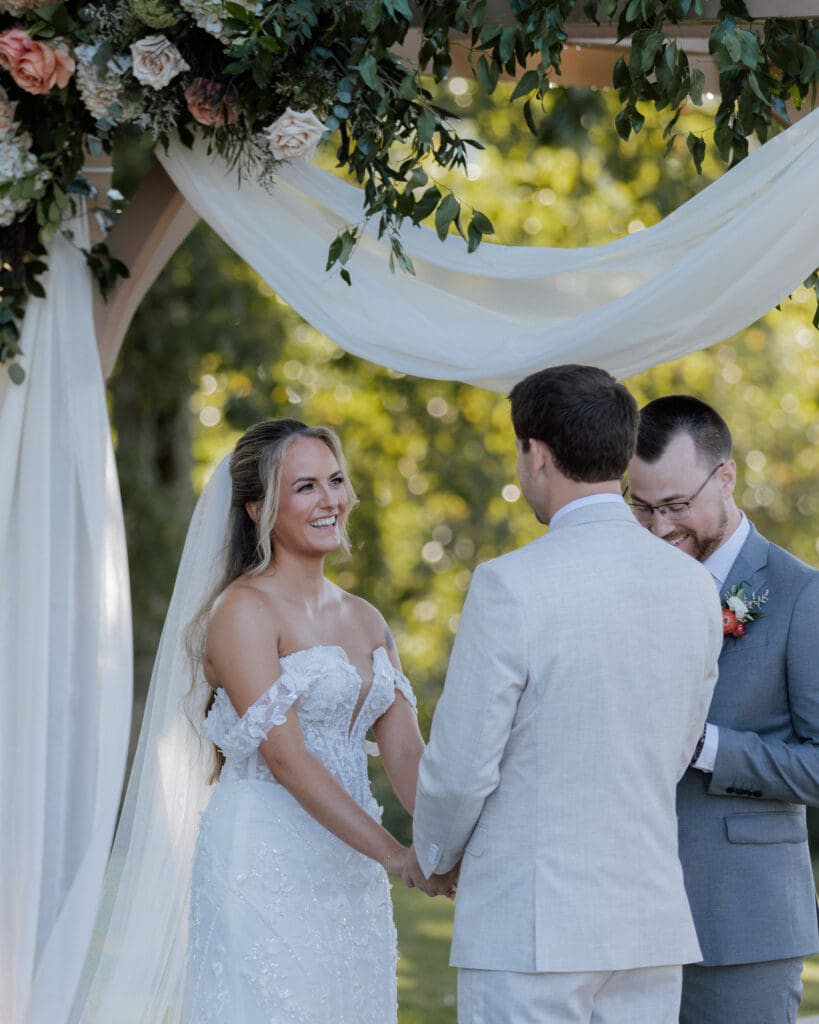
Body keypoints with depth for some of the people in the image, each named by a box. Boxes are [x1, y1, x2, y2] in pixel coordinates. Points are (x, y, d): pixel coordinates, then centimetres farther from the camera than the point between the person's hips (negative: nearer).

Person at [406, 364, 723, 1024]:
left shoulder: (511, 586, -14)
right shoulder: (694, 586, 5)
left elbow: (461, 765, -10)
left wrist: (433, 853, 10)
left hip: (530, 925, -6)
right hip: (653, 920, 6)